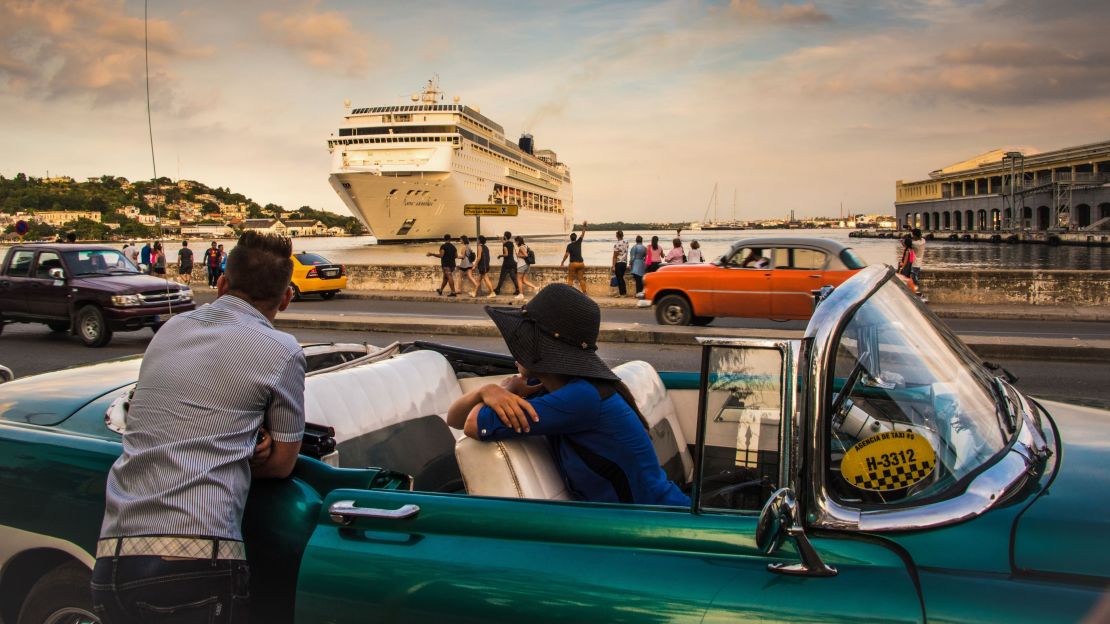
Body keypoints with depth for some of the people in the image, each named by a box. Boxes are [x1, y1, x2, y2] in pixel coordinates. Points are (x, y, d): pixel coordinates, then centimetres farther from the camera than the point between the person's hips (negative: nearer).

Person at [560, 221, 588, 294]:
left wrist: (562, 262, -6)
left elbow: (566, 254, -14)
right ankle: (584, 291, 5)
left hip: (573, 263, -4)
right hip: (581, 263, 4)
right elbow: (583, 234, 16)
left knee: (570, 279, 2)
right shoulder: (579, 242, 4)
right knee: (581, 278, 8)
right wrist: (584, 226, 21)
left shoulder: (569, 246, -7)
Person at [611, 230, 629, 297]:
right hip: (624, 262, 6)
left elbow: (615, 256, -12)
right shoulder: (626, 243, 3)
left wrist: (613, 266, -10)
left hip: (618, 263, -6)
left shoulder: (616, 244, -14)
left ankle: (621, 293, 3)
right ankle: (624, 292, 19)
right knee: (621, 278, 17)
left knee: (619, 278, 1)